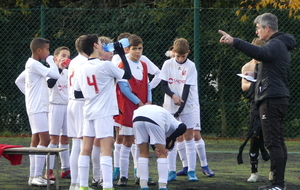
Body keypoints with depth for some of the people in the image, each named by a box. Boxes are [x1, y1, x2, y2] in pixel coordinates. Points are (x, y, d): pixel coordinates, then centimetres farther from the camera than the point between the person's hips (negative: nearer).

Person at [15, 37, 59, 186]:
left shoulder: (30, 65, 16)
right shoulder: (35, 65, -15)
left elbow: (18, 81, 26)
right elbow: (55, 75, -23)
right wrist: (51, 61, -8)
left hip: (39, 107, 11)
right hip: (37, 107, -11)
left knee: (36, 140, 10)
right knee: (45, 139, -15)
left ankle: (33, 176, 12)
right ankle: (37, 176, -18)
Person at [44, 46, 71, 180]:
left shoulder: (67, 73, 13)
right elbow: (50, 84, -26)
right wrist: (59, 69, -26)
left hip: (67, 106, 6)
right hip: (55, 107, -6)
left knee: (65, 139, 9)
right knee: (54, 139, -9)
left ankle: (65, 169, 14)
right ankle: (48, 171, -8)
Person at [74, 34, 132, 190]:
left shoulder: (83, 68, 6)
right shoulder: (105, 66, -12)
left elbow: (77, 93, 11)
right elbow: (127, 75, -3)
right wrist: (122, 55, 3)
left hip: (89, 112, 7)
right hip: (103, 113, -6)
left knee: (86, 149, 8)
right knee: (106, 149, -8)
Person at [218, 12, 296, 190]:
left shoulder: (276, 45, -14)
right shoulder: (282, 45, 20)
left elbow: (259, 52, -35)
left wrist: (234, 41, -44)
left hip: (271, 99, -11)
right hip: (279, 97, 11)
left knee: (273, 142, -12)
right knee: (278, 141, 12)